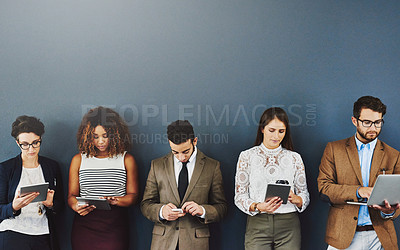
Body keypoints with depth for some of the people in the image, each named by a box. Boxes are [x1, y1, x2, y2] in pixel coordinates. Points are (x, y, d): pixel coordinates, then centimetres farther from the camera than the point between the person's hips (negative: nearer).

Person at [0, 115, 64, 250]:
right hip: (12, 237, -2)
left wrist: (51, 204, -10)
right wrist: (14, 207, -23)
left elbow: (60, 204, 12)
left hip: (44, 237, 2)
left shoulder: (52, 166, 9)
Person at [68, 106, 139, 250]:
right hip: (84, 226, 1)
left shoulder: (126, 160, 6)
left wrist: (115, 200, -16)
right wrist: (76, 206, -14)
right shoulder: (78, 160, 10)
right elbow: (71, 195, 9)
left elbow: (133, 195, 4)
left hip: (115, 227, -1)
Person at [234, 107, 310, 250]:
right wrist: (258, 206, -18)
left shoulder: (294, 158, 10)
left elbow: (305, 196, 9)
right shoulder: (247, 156, 5)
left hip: (288, 224, 1)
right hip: (257, 224, -1)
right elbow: (240, 197, 1)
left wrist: (295, 199, -14)